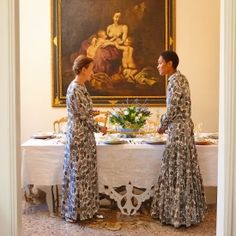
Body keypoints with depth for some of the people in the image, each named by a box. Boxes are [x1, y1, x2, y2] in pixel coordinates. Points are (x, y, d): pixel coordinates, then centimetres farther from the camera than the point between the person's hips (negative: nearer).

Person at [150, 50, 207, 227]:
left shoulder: (175, 80, -16)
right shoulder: (180, 78, 14)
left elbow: (172, 109, -18)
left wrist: (162, 126, -3)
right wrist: (167, 125, 17)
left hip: (178, 129, -10)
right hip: (184, 127, 10)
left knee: (178, 169, -2)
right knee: (184, 169, 13)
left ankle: (179, 213, 9)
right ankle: (187, 210, 24)